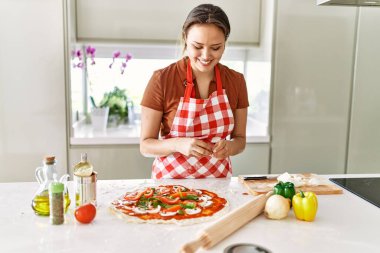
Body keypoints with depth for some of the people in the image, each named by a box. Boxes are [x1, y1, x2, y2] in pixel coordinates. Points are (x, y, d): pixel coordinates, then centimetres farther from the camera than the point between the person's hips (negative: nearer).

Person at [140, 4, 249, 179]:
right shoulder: (161, 79, -11)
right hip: (171, 179, -3)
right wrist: (177, 144, -25)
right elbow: (146, 145, -7)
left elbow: (240, 139, 6)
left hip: (218, 180, 4)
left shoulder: (236, 81, -1)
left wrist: (228, 147, -15)